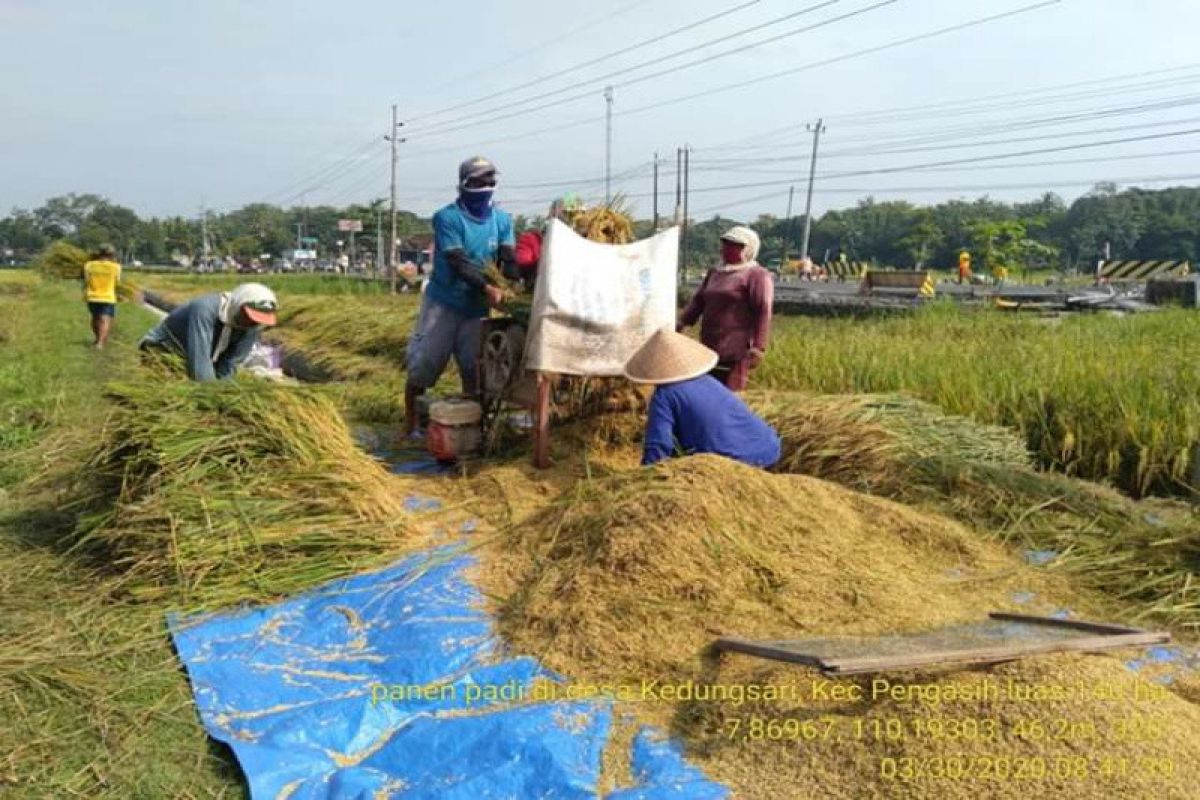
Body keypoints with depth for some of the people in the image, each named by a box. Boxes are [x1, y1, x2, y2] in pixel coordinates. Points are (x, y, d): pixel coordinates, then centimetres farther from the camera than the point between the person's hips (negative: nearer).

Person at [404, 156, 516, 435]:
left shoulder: (502, 220, 2)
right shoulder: (447, 218, -13)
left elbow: (508, 260, -8)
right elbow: (459, 263, -23)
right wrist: (488, 289, -36)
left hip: (477, 307, 4)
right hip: (443, 303, -4)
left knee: (472, 365, 7)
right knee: (425, 361, 1)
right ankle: (410, 419, 17)